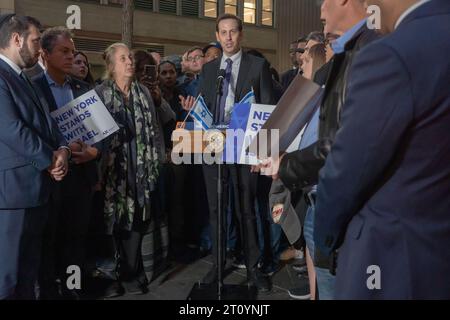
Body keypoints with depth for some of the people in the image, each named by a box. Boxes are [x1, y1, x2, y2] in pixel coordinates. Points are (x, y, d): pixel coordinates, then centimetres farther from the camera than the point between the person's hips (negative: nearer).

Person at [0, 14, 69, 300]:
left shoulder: (24, 80, 18)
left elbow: (46, 122, 16)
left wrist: (62, 149, -4)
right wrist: (51, 160, -11)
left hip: (36, 187, 9)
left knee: (29, 271, 18)